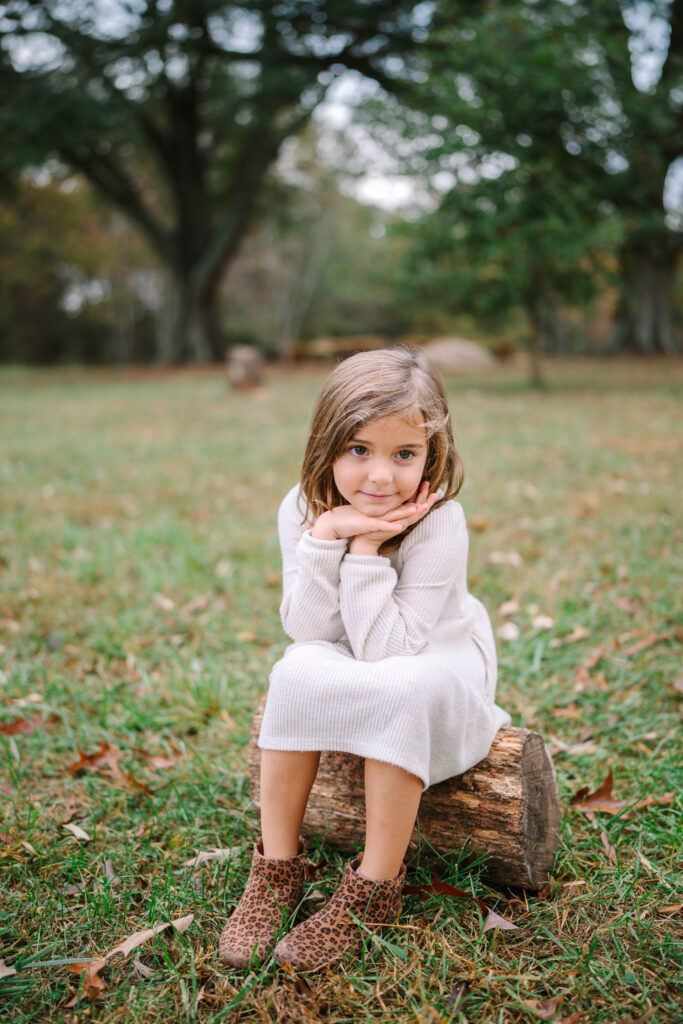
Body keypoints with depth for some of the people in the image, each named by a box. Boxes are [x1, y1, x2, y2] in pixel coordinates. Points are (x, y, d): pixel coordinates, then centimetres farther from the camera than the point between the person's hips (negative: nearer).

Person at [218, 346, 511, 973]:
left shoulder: (439, 523, -27)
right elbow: (310, 631, -21)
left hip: (439, 667, -3)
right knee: (298, 672, -29)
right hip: (352, 672, 3)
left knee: (405, 689, -36)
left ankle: (374, 889, -19)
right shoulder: (304, 508, -15)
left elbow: (384, 651, -30)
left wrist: (367, 551, -35)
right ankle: (277, 868, -13)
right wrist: (326, 537, -32)